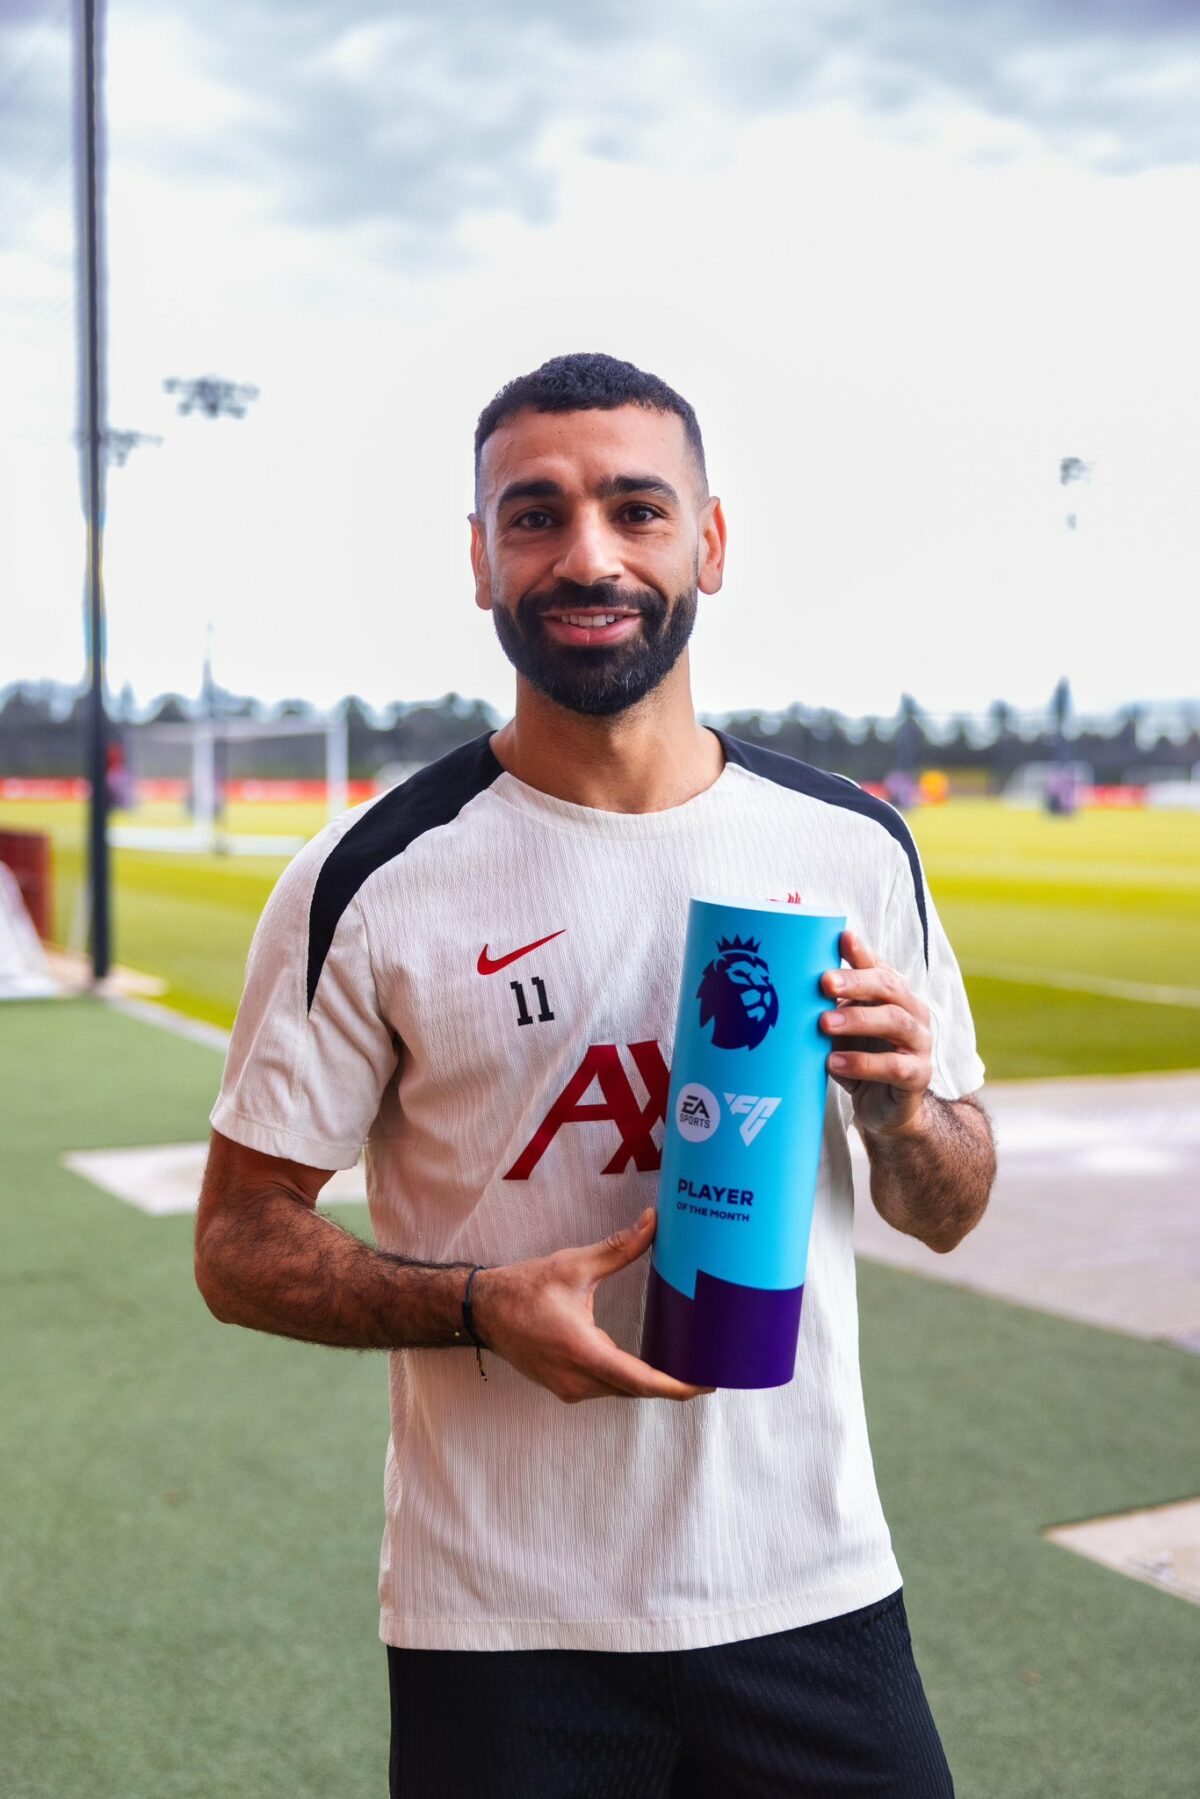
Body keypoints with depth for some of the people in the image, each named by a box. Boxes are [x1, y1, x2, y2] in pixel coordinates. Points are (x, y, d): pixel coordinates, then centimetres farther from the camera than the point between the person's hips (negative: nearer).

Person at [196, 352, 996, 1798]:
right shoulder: (373, 881, -10)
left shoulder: (853, 848, 0)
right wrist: (485, 1304, -19)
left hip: (812, 1595, 3)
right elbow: (239, 1246, -4)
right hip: (503, 1627, -2)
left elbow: (946, 1216, 9)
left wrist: (905, 1109, -13)